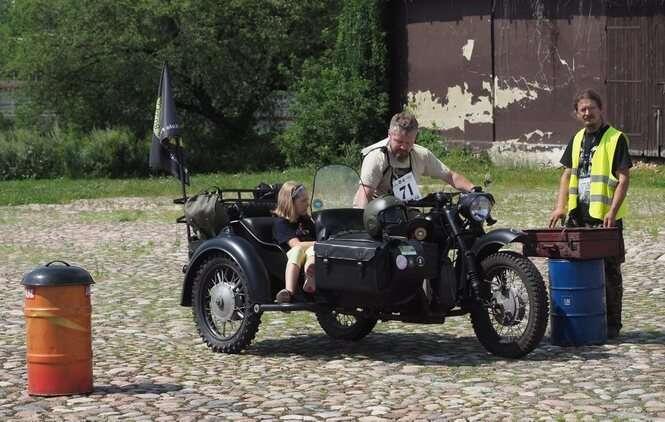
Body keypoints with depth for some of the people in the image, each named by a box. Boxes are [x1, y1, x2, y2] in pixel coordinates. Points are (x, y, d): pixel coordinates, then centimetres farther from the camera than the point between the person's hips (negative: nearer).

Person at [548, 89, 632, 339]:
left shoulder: (616, 138, -5)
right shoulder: (577, 139, 14)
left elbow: (623, 179, -10)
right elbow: (568, 174, 17)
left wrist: (612, 212, -19)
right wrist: (561, 206, 4)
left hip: (604, 217, -6)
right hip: (578, 215, 6)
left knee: (609, 271, 0)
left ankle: (611, 324, 7)